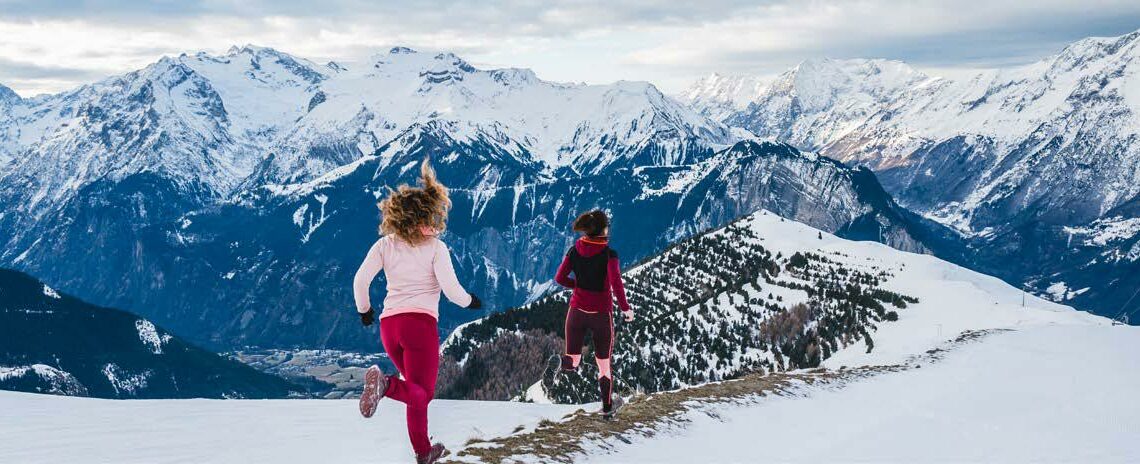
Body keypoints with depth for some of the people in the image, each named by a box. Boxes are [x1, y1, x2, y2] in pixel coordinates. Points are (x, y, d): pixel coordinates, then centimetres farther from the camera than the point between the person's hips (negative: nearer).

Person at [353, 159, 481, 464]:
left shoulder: (385, 244, 5)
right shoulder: (435, 247, -5)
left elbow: (360, 281, -1)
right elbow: (451, 290, -10)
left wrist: (364, 310, 17)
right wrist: (470, 301, 11)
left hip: (388, 324, 5)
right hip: (421, 323, -5)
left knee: (417, 391, 22)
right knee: (421, 394, -1)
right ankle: (386, 384, -33)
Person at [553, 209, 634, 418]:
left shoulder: (575, 250, -4)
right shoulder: (608, 254, -17)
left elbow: (559, 278, -1)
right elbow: (616, 284, -27)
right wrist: (625, 308, -12)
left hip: (577, 311, 3)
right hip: (601, 314, -3)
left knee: (572, 359, 12)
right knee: (604, 362, 17)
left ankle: (562, 364, -24)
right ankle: (607, 406, 31)